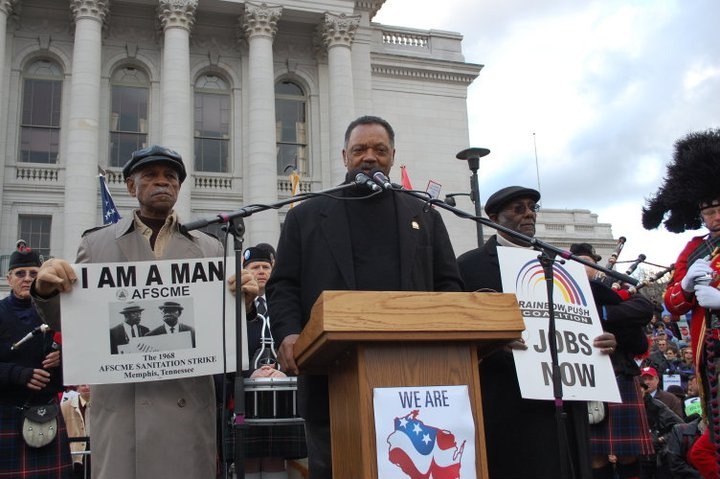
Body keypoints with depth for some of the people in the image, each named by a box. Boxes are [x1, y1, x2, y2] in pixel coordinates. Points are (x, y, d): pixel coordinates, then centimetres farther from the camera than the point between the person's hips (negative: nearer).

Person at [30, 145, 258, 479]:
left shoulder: (209, 248, 10)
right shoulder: (96, 243, 11)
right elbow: (72, 324, 10)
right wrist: (46, 292, -9)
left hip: (186, 401, 1)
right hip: (120, 401, 0)